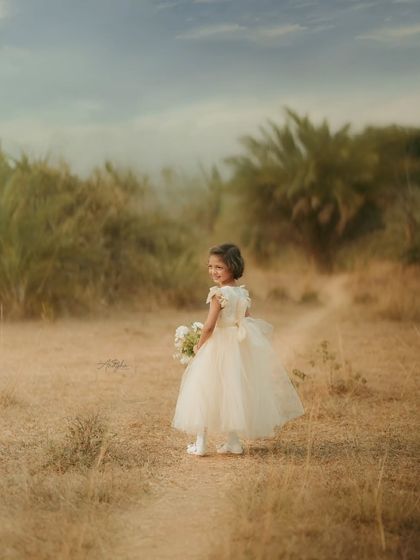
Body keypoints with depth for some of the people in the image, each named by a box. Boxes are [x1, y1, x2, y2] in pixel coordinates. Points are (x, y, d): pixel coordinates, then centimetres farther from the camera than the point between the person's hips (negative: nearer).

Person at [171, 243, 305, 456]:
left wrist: (199, 346, -6)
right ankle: (233, 441, 20)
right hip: (241, 348, 7)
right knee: (234, 391, 16)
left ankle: (200, 443, 3)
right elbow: (248, 322, 12)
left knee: (205, 391, 2)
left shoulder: (219, 294, -18)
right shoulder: (243, 293, 5)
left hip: (219, 347, -7)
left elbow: (209, 326, -20)